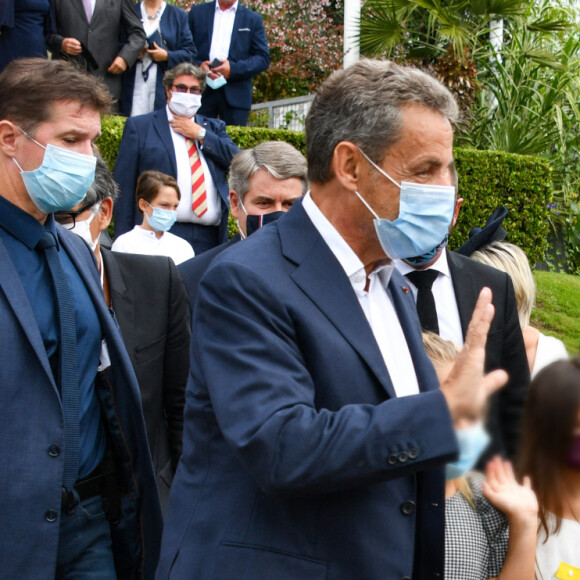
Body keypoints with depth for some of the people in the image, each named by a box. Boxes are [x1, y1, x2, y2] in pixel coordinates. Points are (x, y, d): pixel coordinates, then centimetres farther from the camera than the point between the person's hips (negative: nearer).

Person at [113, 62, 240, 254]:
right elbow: (124, 187, 3)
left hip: (210, 239, 3)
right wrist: (124, 241, -5)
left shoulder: (213, 127, 22)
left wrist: (200, 135, 3)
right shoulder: (139, 126, 10)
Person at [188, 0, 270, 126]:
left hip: (235, 94, 0)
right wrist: (198, 65, -9)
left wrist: (233, 69, -10)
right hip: (201, 91, 1)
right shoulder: (197, 12, 15)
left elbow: (263, 59, 5)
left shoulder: (253, 19, 13)